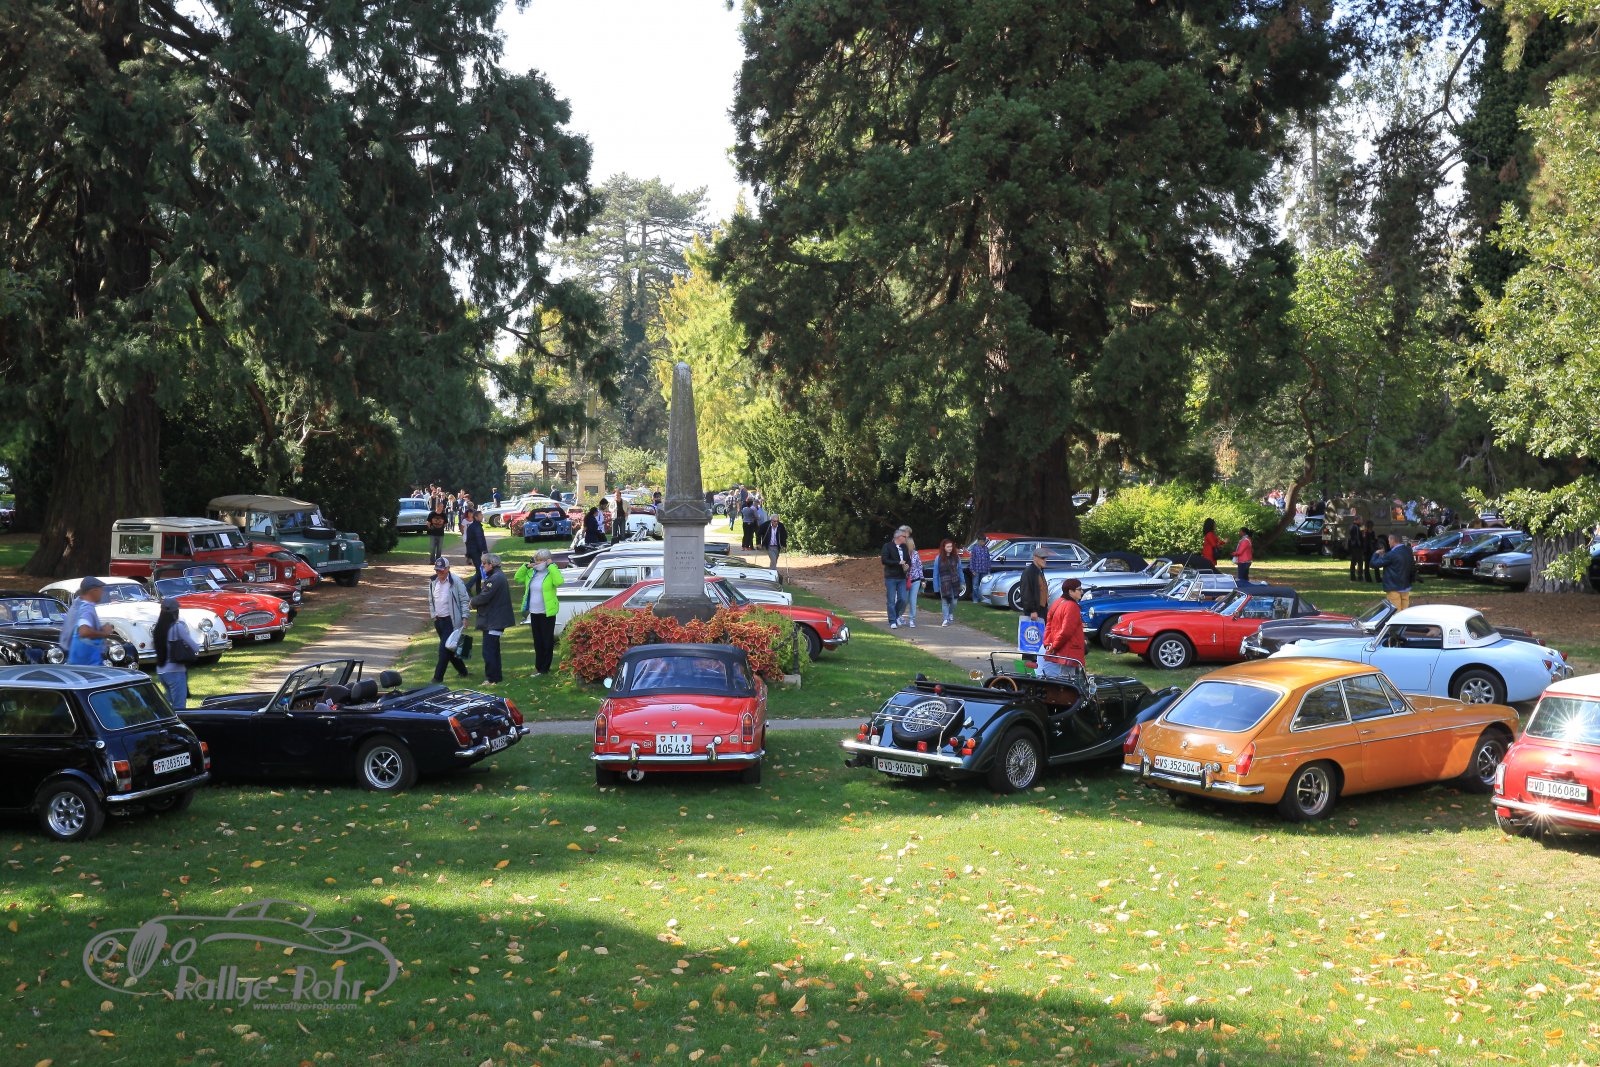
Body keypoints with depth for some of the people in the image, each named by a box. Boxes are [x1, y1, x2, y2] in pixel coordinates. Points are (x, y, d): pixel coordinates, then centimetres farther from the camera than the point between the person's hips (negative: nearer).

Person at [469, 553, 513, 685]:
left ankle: (492, 679, -5)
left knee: (488, 651, -7)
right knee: (494, 650, 17)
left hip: (493, 621, -11)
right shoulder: (499, 575, 14)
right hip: (497, 619, 11)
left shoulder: (494, 578, -20)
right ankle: (496, 677, 24)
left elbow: (484, 597, -21)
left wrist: (472, 602, -4)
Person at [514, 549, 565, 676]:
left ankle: (544, 668, 11)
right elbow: (518, 578, 15)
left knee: (547, 641, 3)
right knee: (537, 641, 14)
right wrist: (526, 566, 2)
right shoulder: (531, 572, 8)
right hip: (534, 612, 7)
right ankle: (538, 666, 23)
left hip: (547, 613, -7)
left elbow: (559, 581, -30)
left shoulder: (551, 573, -11)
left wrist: (551, 566, -24)